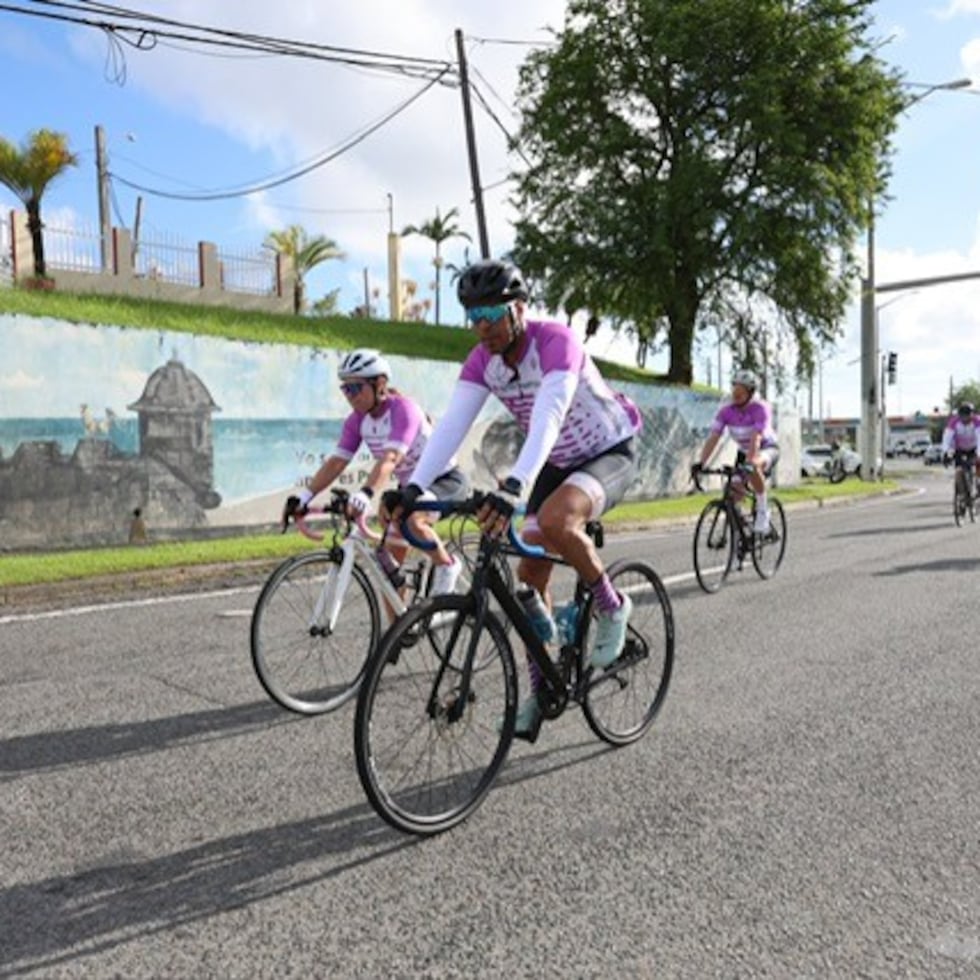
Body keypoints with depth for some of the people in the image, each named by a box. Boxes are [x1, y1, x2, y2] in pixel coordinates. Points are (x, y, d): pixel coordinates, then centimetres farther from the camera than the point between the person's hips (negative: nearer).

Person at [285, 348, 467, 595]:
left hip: (446, 480, -7)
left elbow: (390, 459, -39)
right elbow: (336, 462, -10)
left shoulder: (403, 409, -24)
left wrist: (366, 494, -53)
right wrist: (305, 495, -23)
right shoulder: (357, 420, -4)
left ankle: (446, 565, -11)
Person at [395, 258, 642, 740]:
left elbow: (548, 415, -43)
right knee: (529, 575, 1)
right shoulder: (481, 361, -10)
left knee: (555, 521, -36)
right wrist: (414, 485, -35)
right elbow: (452, 423, -21)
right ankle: (540, 692, 15)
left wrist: (514, 485, -57)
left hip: (608, 453, -7)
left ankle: (612, 607, -9)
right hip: (557, 463, 7)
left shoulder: (556, 340, -28)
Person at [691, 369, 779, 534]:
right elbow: (713, 437, -23)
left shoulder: (760, 408, -28)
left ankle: (763, 510, -20)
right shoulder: (726, 410, -16)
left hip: (768, 449, -5)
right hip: (744, 451, 5)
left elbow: (756, 439, -40)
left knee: (753, 468, -38)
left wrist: (748, 462, -54)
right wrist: (701, 463, -36)